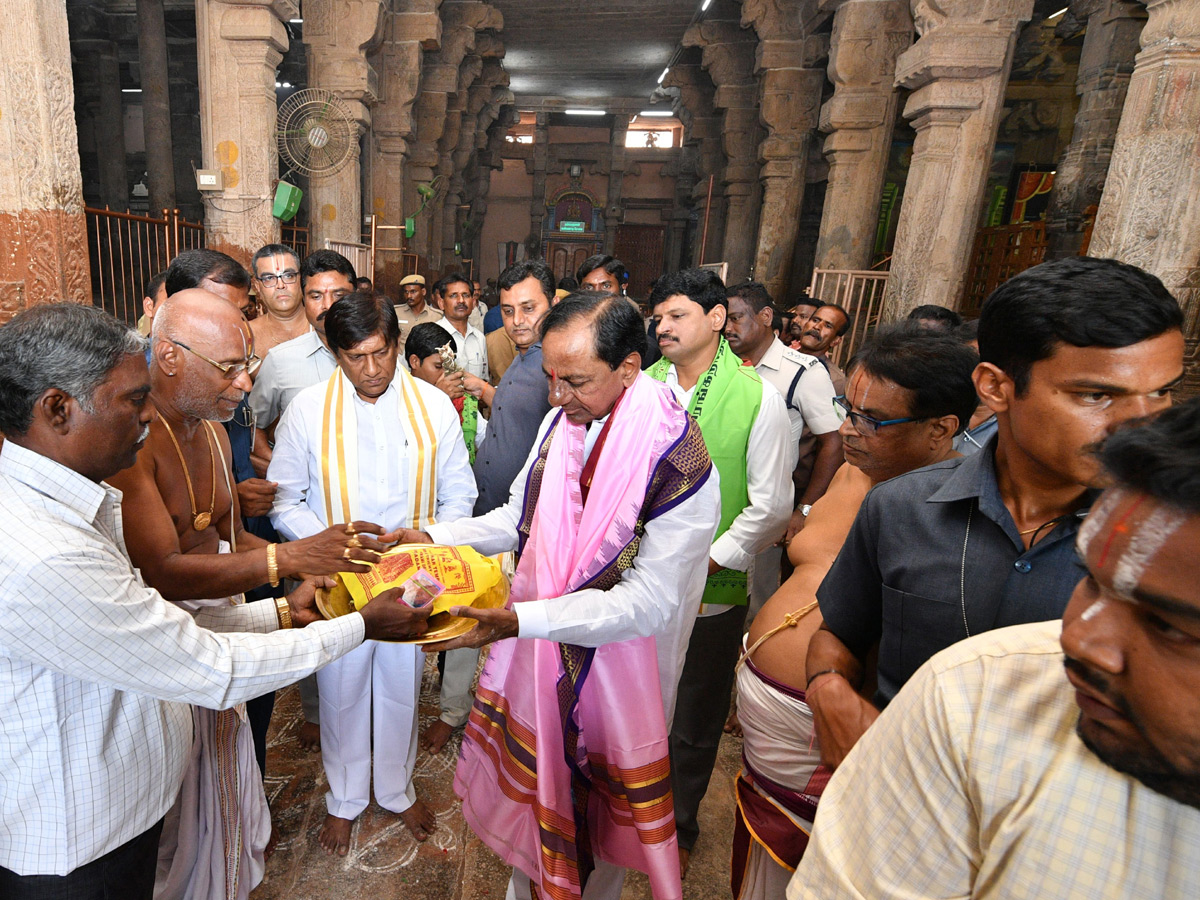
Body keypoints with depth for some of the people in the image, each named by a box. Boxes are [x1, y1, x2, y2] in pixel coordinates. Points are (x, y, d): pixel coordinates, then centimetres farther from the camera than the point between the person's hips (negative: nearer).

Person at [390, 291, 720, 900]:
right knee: (529, 787, 25)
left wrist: (520, 619, -34)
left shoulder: (679, 463, -26)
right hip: (536, 658, 6)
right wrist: (433, 538, -6)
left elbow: (649, 603, -26)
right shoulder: (560, 420, -5)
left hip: (612, 670, -5)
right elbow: (520, 519, 7)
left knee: (597, 805, 19)